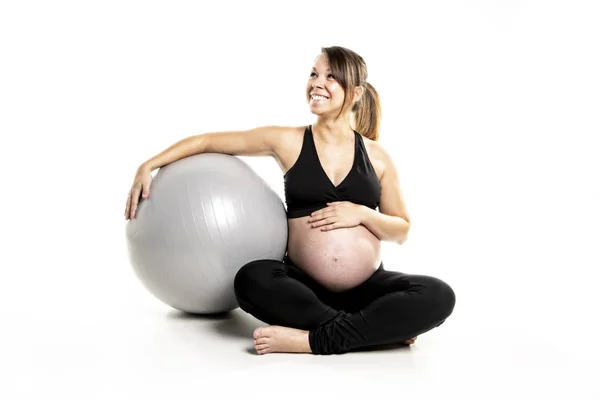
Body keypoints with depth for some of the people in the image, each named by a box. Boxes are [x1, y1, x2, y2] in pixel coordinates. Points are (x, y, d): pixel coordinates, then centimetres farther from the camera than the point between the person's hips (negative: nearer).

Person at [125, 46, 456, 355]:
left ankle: (315, 339, -24)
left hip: (367, 286, 1)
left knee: (438, 296, -26)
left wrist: (361, 213, -8)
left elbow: (401, 231, 10)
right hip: (305, 285, 0)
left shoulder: (377, 156, 6)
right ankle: (380, 326, -24)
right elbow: (208, 141, 8)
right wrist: (148, 166, 1)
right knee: (251, 280, -33)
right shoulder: (287, 141, 3)